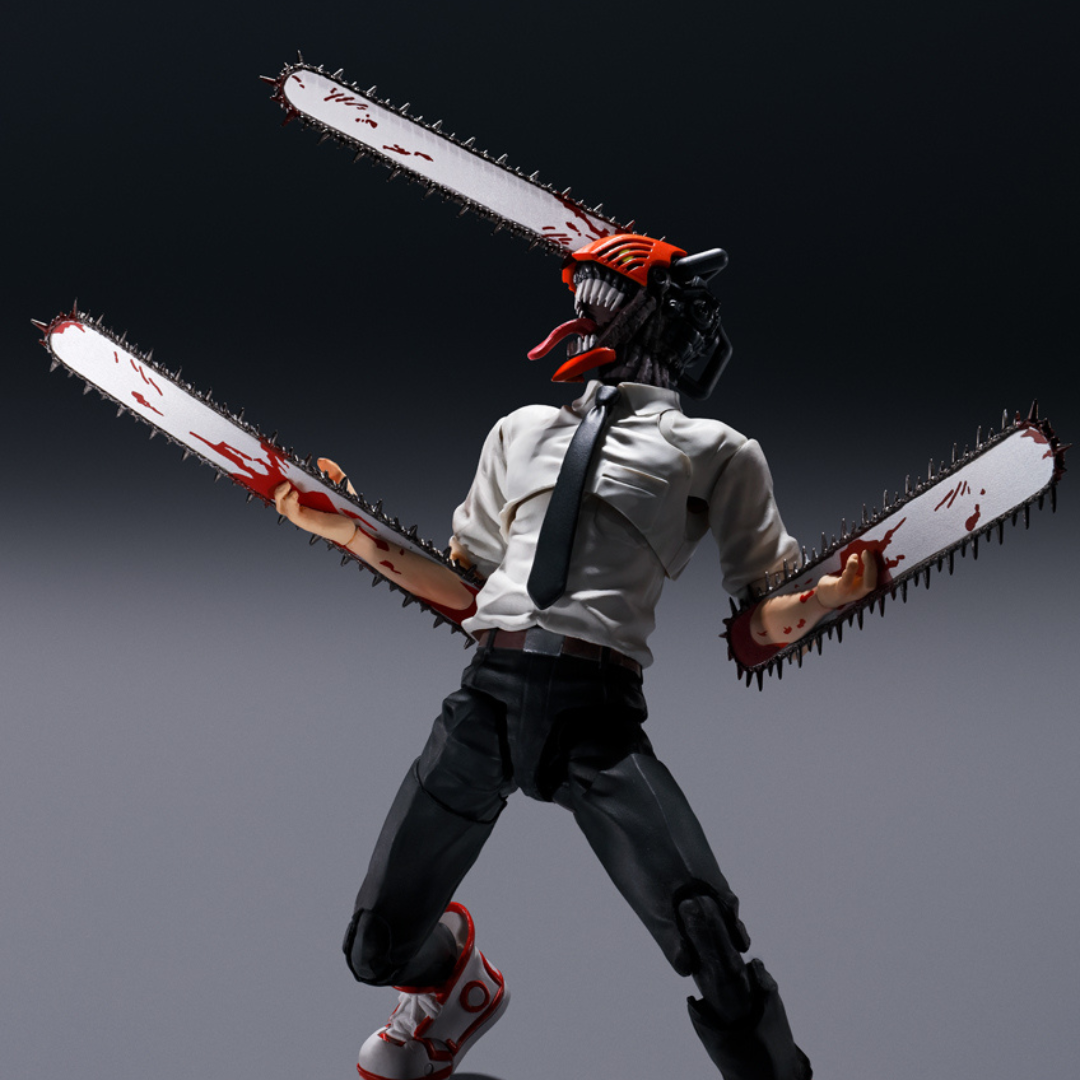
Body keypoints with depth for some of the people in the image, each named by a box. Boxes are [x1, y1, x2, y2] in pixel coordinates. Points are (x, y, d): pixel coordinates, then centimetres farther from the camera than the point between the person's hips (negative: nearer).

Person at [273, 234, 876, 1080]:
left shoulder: (715, 452, 13)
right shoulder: (523, 431, 26)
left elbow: (763, 626, 9)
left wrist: (832, 593, -12)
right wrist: (350, 531, 18)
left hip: (599, 715, -4)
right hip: (486, 699, 4)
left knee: (712, 947, -22)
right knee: (379, 949, 6)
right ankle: (457, 978, 42)